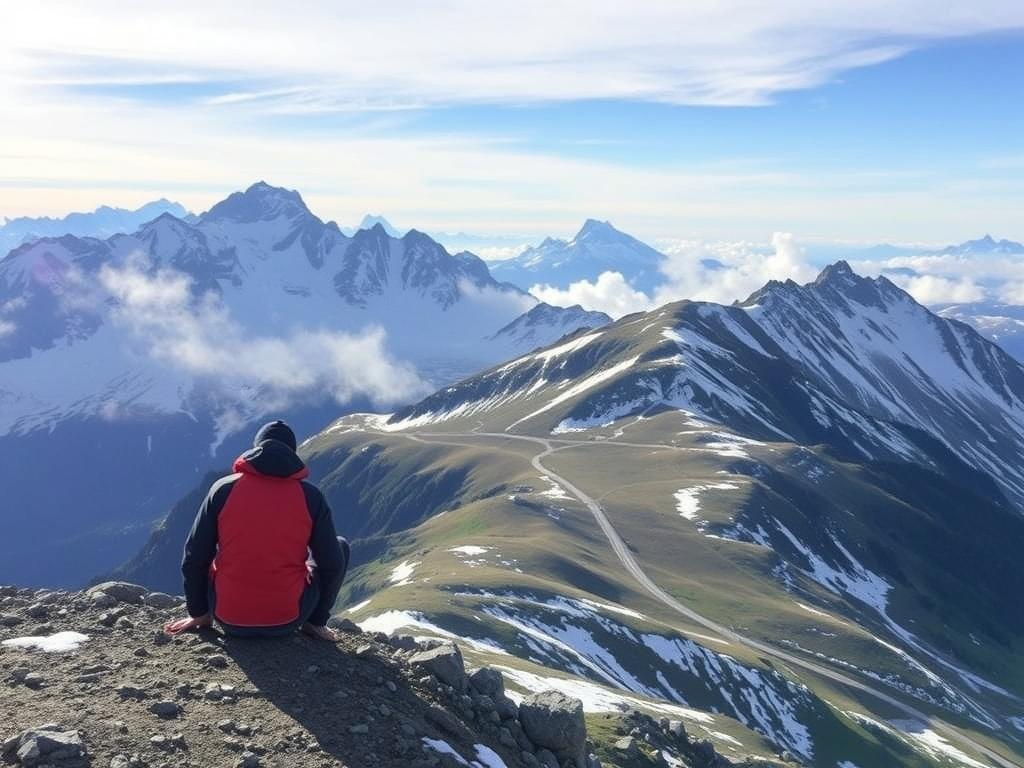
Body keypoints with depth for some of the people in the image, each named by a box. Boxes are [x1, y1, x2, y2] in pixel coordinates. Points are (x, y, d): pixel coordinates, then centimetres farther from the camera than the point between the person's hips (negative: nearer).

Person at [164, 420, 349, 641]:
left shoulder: (224, 489, -3)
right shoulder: (310, 496, -4)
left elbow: (194, 558, 1)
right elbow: (332, 563, -1)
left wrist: (198, 613, 15)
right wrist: (317, 620, 13)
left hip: (229, 620, 2)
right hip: (287, 620, -2)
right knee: (340, 546, 19)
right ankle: (312, 623, 13)